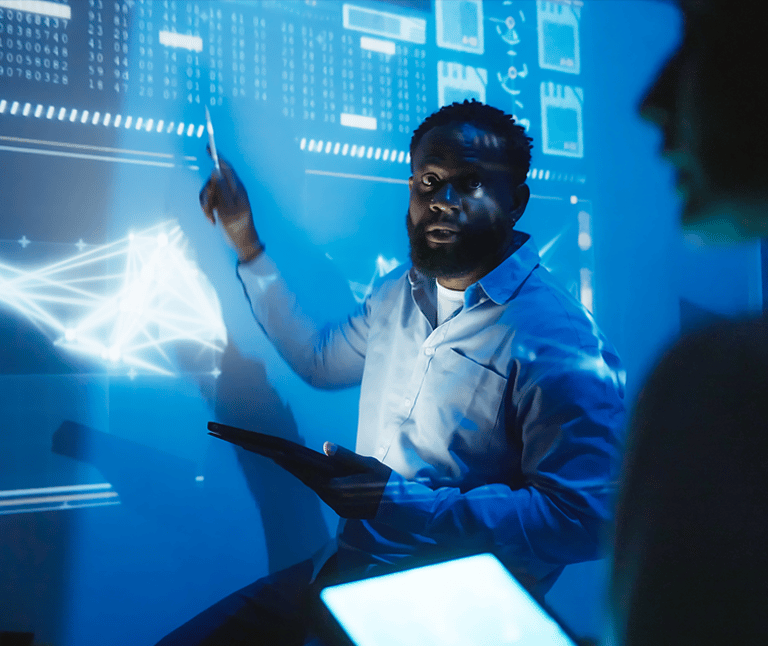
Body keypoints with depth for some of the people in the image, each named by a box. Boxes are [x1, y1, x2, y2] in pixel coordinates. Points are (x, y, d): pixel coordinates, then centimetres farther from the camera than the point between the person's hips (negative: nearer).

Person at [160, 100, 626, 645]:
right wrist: (247, 244, 22)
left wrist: (400, 499, -25)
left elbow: (581, 521, -24)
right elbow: (320, 360, 27)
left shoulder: (556, 339, -18)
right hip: (349, 568, 8)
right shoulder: (401, 291, 10)